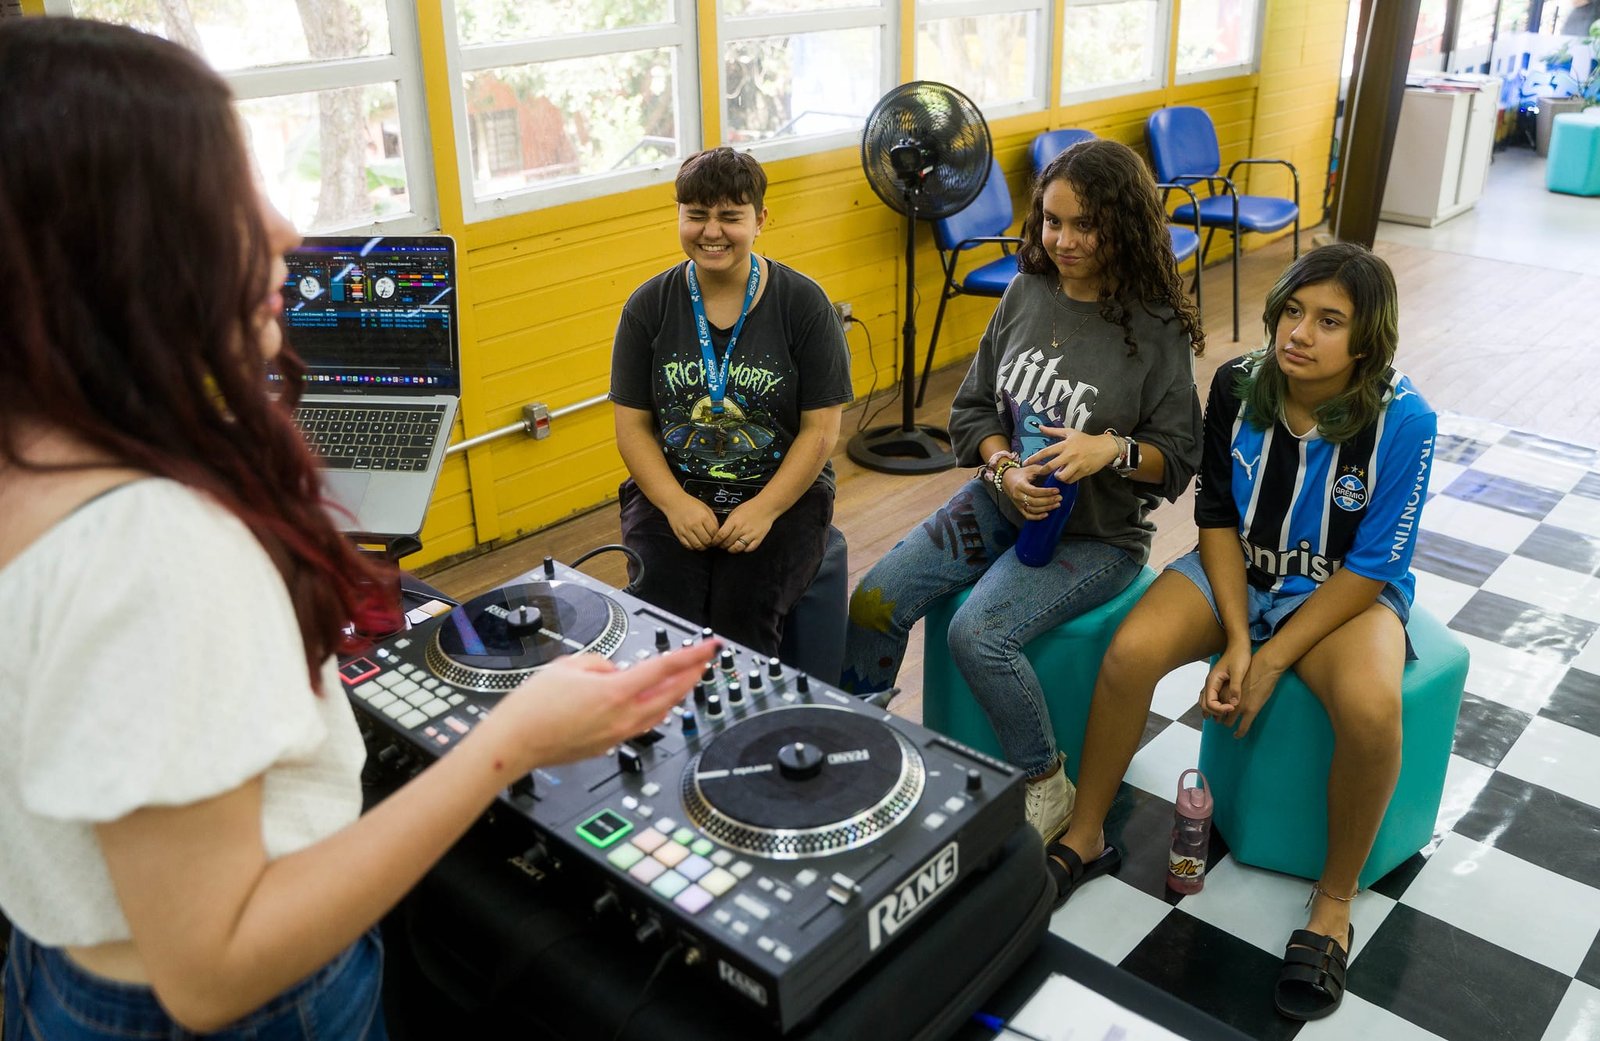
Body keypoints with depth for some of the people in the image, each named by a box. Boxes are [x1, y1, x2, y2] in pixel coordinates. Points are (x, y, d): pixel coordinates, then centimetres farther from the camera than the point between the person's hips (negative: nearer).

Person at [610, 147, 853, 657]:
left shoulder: (804, 304, -3)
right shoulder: (648, 306, 3)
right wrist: (676, 504, -13)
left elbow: (821, 429, -5)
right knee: (661, 614, -22)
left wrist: (763, 510, -15)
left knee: (741, 614, -25)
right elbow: (632, 426, 2)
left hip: (781, 494, -1)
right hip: (671, 492, 2)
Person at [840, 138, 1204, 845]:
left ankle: (1046, 788, -2)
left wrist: (1112, 449, -26)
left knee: (978, 634, -26)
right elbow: (973, 407, 6)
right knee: (874, 602, -10)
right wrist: (1006, 469, -13)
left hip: (1096, 532, -5)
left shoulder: (1155, 329, -13)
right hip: (1003, 499, 5)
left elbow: (1178, 457, -7)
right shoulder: (1026, 292, 0)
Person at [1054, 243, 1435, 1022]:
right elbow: (1217, 518, -5)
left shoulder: (1402, 421, -21)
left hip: (1345, 592, -2)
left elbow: (1371, 568, -17)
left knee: (1370, 711, -33)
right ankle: (1085, 839, -2)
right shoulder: (1238, 386, -13)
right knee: (1129, 653, -24)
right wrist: (1234, 639, -15)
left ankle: (1334, 900, -7)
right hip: (1238, 571, 3)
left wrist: (1271, 660, -21)